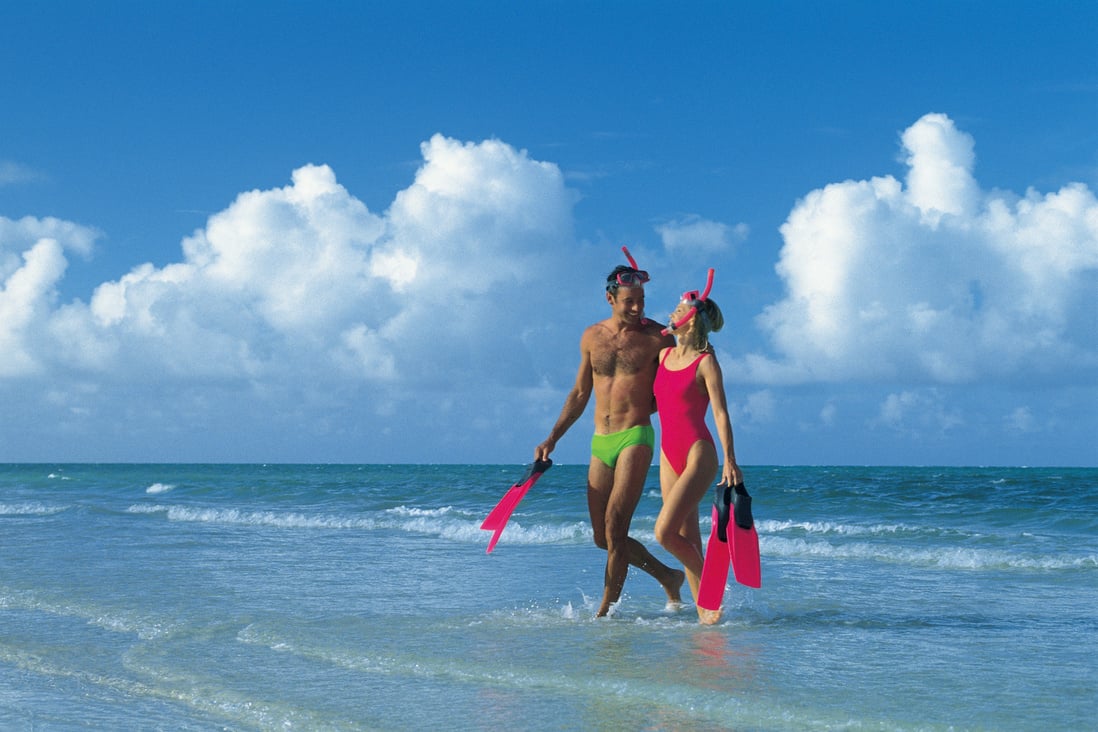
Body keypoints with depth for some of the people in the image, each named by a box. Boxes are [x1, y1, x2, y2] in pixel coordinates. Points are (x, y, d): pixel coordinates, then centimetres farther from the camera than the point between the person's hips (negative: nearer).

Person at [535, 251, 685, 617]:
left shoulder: (656, 337, -3)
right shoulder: (592, 337, 10)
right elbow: (580, 393, 18)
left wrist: (643, 405, -12)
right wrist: (552, 439, 14)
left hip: (635, 439, -5)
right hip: (600, 443, 5)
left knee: (615, 529, -14)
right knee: (603, 538, 8)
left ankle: (607, 611, -6)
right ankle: (667, 577, 27)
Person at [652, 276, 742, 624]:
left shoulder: (706, 363, -8)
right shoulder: (664, 355, 11)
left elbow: (720, 413, -13)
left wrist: (730, 461, -19)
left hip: (698, 454, -7)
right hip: (669, 455, 7)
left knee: (665, 532, -16)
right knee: (686, 537, 5)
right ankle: (703, 608, 10)